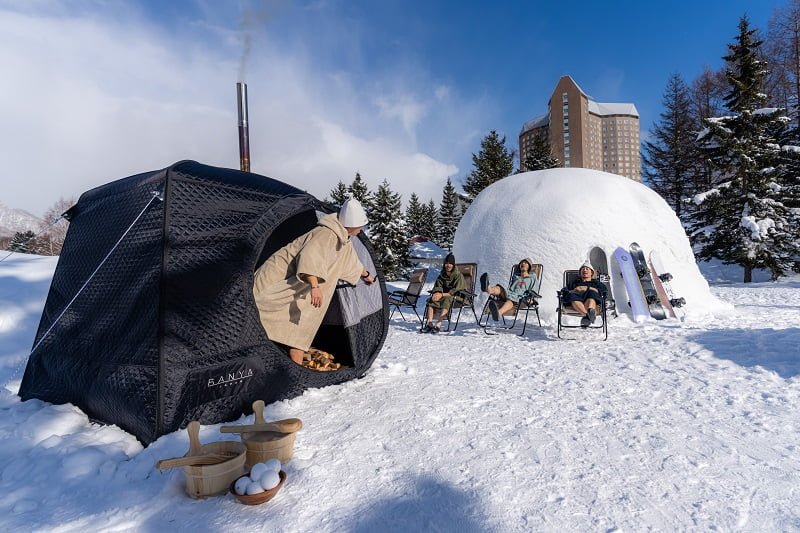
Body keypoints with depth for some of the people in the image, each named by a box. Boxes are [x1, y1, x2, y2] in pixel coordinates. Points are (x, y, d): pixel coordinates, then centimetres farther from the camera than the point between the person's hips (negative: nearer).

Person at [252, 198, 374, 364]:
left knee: (298, 328, 3)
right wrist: (314, 286, -48)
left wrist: (365, 274, 44)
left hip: (293, 287, 9)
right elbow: (309, 257, -38)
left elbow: (351, 261, 30)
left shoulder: (343, 240, 9)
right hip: (278, 279, -9)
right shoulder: (327, 234, -23)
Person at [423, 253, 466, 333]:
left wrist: (442, 295, -25)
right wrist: (437, 293, -16)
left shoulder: (458, 275, -8)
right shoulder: (442, 275, 9)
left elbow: (456, 291, -17)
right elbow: (437, 287, 9)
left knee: (446, 300, -37)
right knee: (431, 300, -20)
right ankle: (429, 324, -28)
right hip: (444, 296, 6)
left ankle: (438, 325, -47)